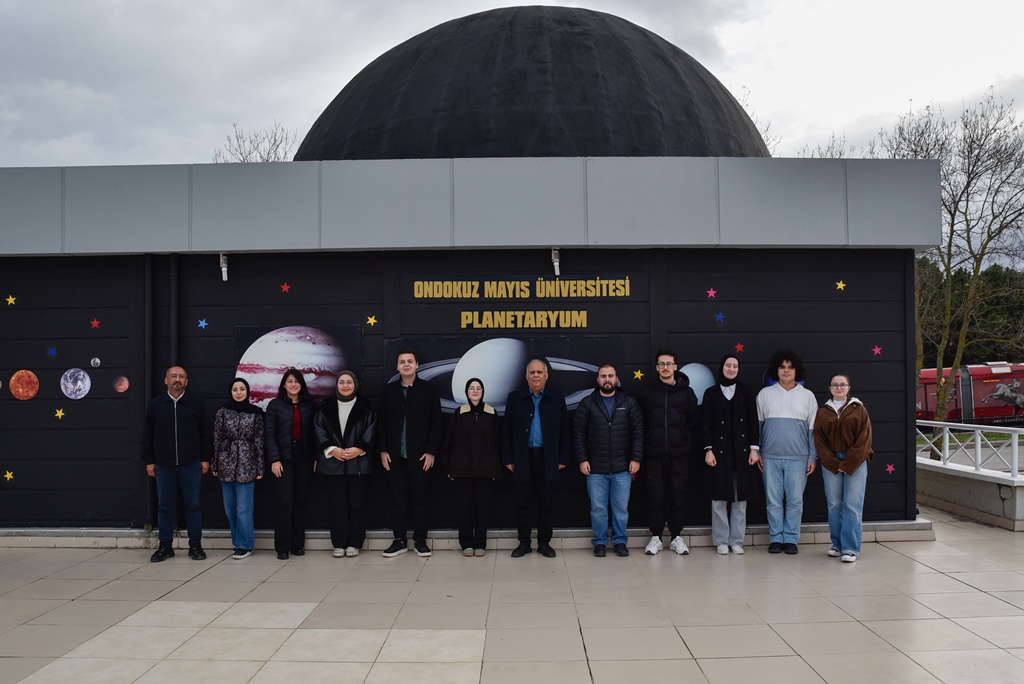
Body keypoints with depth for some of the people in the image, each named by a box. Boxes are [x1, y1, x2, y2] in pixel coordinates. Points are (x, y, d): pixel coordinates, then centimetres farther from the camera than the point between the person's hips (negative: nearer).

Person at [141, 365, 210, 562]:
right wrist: (149, 461, 4)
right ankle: (165, 546, 18)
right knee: (164, 506, 8)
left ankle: (195, 545, 13)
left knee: (193, 505, 4)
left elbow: (204, 432, 3)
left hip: (190, 464, -1)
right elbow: (147, 435, 8)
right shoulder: (155, 405, 5)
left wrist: (205, 458, 0)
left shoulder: (196, 403, 2)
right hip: (164, 465, 1)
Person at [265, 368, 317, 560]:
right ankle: (282, 546, 2)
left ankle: (298, 544, 13)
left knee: (300, 501, 5)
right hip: (284, 458, -2)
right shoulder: (275, 405, 2)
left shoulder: (310, 405, 9)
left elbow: (314, 432, 7)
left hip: (304, 458, 3)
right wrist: (274, 459, -12)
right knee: (285, 501, -5)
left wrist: (316, 457, -1)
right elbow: (269, 433, -4)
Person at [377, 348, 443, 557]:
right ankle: (399, 540, 15)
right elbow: (382, 422, 7)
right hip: (395, 455, 2)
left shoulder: (428, 389, 0)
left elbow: (436, 423, -2)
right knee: (398, 499, 7)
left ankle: (420, 540, 13)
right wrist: (383, 450, 0)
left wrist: (431, 451, -9)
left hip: (420, 455, -2)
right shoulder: (388, 390, 7)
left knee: (419, 499, 4)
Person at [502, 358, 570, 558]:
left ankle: (544, 542, 15)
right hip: (522, 458, 0)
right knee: (522, 503, 4)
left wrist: (563, 458, 0)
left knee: (546, 503, 5)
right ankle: (524, 542, 14)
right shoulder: (514, 398, 5)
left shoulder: (557, 399, 5)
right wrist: (508, 458, -1)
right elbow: (507, 430, 4)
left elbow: (564, 431, 5)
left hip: (547, 458, 0)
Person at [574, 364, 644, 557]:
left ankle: (620, 541, 21)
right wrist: (582, 459, -5)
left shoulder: (629, 403, 4)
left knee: (621, 507, 7)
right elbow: (579, 433, 1)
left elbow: (638, 432, 3)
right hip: (595, 468, 0)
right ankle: (600, 542, 19)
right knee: (598, 508, 6)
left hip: (622, 467, 1)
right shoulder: (587, 403, 2)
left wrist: (636, 458, -4)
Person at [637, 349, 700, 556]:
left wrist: (686, 443, 3)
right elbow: (641, 423, 9)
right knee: (655, 497, 4)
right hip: (654, 454, 0)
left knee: (676, 496, 5)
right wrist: (647, 442, 3)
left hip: (679, 454, 0)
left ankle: (677, 537, 16)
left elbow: (694, 421, 7)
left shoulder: (686, 392, 4)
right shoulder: (647, 392, 5)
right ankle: (656, 537, 14)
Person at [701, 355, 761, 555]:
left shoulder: (746, 392, 7)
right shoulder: (711, 393, 3)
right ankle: (721, 540, 10)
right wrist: (708, 450, -8)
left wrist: (754, 448, -2)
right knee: (719, 497, 1)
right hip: (719, 451, -1)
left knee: (740, 498, 3)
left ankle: (737, 540, 12)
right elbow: (706, 424, -1)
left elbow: (753, 422, 5)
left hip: (742, 451, 2)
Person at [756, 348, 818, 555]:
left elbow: (813, 429, 8)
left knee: (795, 500, 3)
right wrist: (756, 452, 5)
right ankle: (775, 538, 13)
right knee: (773, 500, 4)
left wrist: (813, 457, 4)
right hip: (771, 457, 0)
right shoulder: (765, 394, 6)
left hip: (798, 458, 0)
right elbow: (757, 426, 9)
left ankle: (791, 539, 13)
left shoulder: (807, 396, 6)